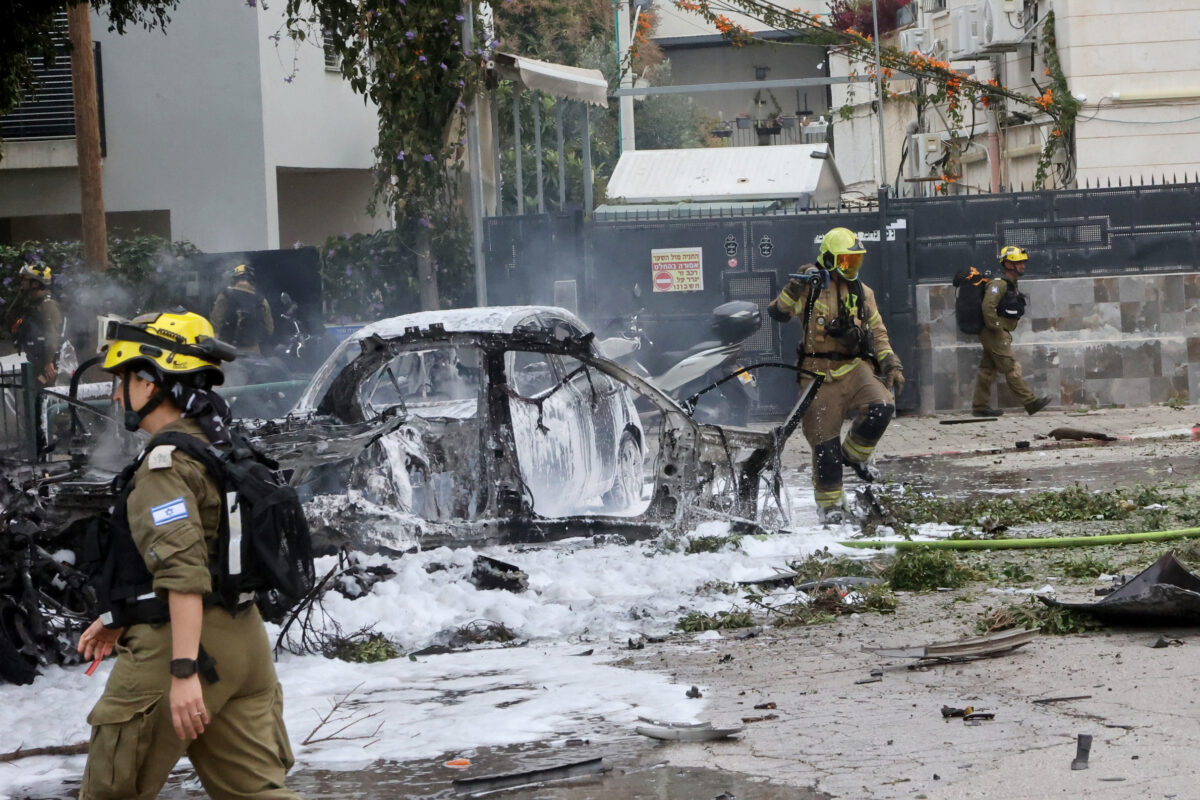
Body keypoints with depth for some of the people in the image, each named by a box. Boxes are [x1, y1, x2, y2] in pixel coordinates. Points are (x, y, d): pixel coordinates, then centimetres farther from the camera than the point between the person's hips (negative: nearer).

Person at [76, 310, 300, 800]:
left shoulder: (166, 464, -15)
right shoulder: (220, 451, 16)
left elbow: (185, 572, -24)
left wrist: (184, 671, -28)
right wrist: (120, 619, 31)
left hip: (179, 647, -9)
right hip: (242, 641, 9)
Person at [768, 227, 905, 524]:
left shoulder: (862, 293, 13)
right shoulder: (810, 287, -2)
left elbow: (877, 332, 19)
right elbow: (777, 312, -5)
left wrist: (891, 365, 7)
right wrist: (796, 287, -20)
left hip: (855, 367, 3)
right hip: (820, 374, -3)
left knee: (882, 407, -24)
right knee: (825, 442, -2)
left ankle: (853, 454, 3)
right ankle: (829, 503, 14)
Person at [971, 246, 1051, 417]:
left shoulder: (1011, 285, 17)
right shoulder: (998, 284, -15)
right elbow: (988, 307, -26)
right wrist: (996, 328, -22)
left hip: (1001, 334, 10)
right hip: (996, 334, -10)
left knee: (988, 370, 10)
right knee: (1011, 370, -7)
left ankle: (980, 406, 13)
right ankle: (1031, 403, -8)